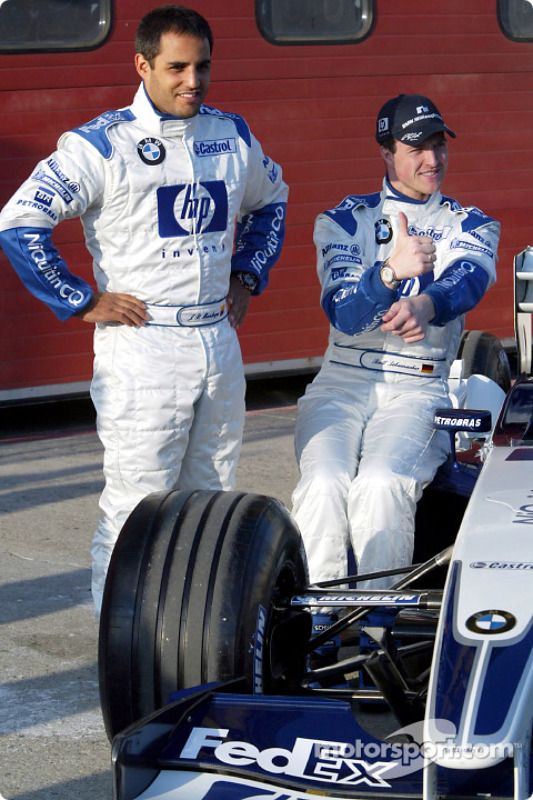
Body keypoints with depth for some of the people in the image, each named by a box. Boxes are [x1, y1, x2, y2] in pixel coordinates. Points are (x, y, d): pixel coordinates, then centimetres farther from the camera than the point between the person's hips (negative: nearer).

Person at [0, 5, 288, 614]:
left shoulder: (233, 136, 9)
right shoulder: (102, 145, -10)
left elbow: (271, 200, 29)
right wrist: (82, 301, -12)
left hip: (220, 342, 6)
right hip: (141, 347, -6)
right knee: (136, 510, -7)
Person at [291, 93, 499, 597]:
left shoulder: (469, 226, 11)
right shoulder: (344, 221, 10)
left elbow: (467, 282, -14)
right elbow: (343, 315, -5)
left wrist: (425, 305, -39)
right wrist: (391, 271, -28)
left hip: (420, 389, -1)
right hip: (342, 381, 1)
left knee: (382, 485, -31)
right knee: (323, 484, -29)